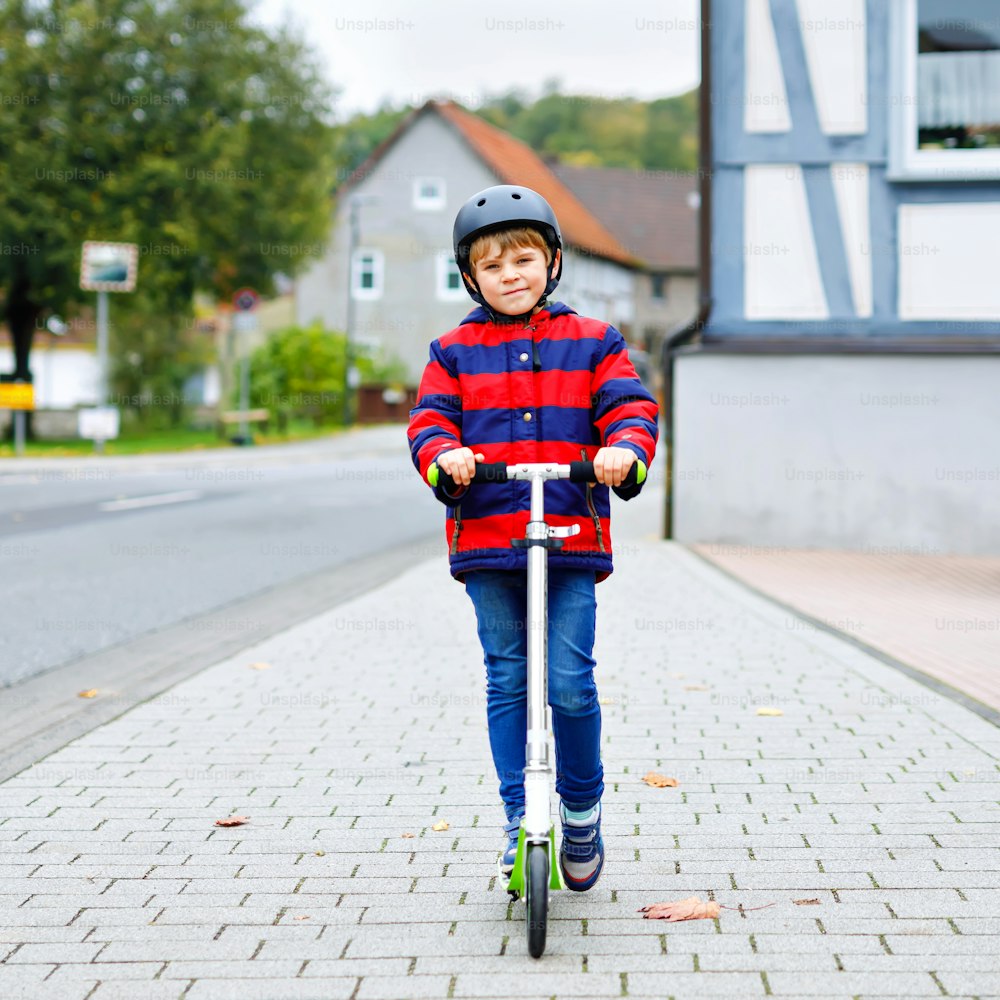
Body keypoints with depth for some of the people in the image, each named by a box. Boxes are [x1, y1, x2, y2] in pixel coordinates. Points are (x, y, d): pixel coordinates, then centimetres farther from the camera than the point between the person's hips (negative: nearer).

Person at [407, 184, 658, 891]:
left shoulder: (591, 343, 10)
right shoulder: (455, 351, 11)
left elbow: (629, 405, 2)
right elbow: (430, 417, 4)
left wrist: (625, 447, -20)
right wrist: (444, 453, -18)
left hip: (572, 540, -1)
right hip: (487, 542, 1)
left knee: (570, 683, -6)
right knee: (507, 683, 5)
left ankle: (583, 810, 16)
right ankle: (518, 821, 16)